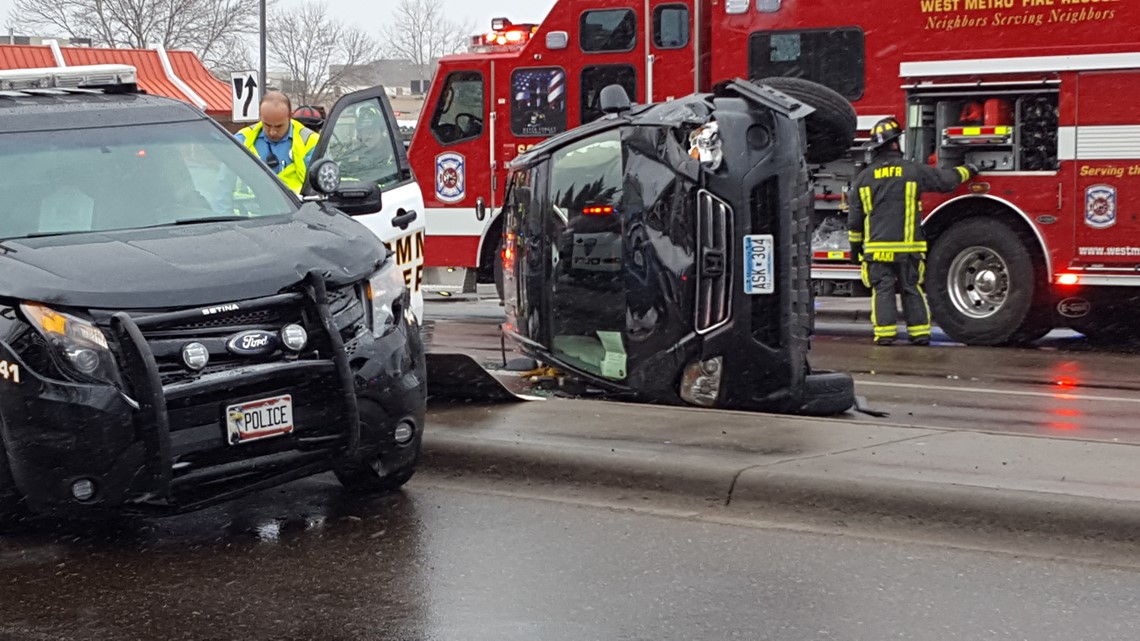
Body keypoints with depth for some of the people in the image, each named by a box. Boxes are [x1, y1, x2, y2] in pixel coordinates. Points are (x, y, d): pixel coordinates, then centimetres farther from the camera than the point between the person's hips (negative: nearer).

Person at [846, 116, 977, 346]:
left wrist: (855, 246, 17)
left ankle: (884, 333, -4)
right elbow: (946, 179, 7)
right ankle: (920, 332, 9)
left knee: (882, 289, 2)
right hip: (908, 245, 0)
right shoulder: (913, 170, -3)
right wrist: (967, 171, 27)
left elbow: (854, 219, 7)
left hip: (877, 247, 0)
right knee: (912, 289, 9)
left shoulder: (863, 178, 4)